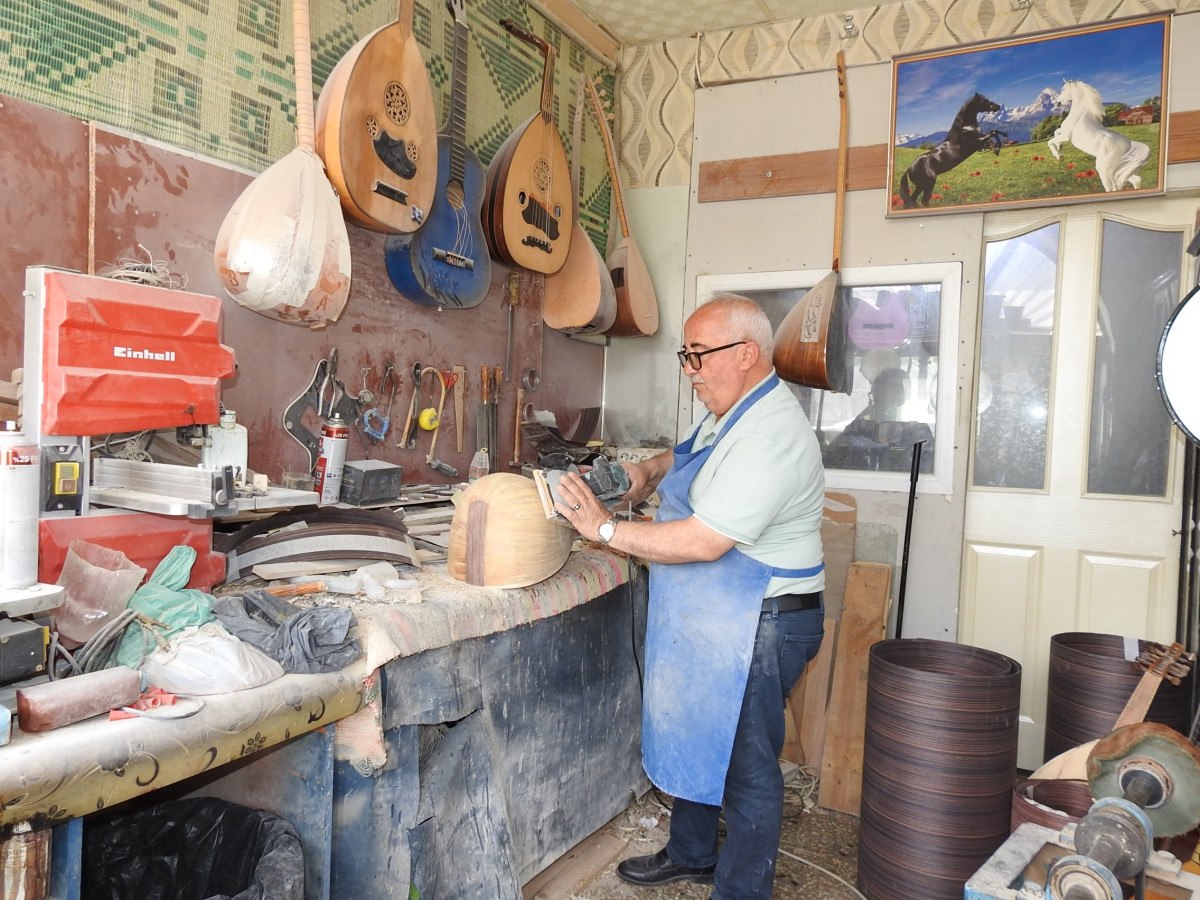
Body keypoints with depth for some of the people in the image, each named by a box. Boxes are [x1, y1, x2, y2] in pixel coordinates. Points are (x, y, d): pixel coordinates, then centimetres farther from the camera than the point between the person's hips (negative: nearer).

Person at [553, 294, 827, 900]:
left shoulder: (770, 438, -26)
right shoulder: (732, 411, 7)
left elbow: (704, 541, -29)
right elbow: (688, 457, 27)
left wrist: (606, 529, -21)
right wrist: (649, 470, 6)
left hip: (758, 627, -10)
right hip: (707, 619, 10)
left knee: (745, 764, 5)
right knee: (693, 737, 23)